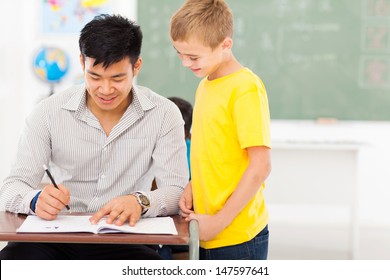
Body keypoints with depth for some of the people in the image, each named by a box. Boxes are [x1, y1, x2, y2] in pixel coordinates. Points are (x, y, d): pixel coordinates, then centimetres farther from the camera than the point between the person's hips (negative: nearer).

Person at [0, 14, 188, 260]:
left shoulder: (164, 115, 0)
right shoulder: (49, 113, 1)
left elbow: (177, 191, -6)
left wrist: (140, 201, -30)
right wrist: (36, 200, -27)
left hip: (125, 242, 0)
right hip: (58, 237, 1)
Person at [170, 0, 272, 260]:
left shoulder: (246, 88, -15)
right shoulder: (205, 85, 10)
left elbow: (260, 166, -18)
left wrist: (219, 222, -16)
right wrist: (192, 187, 3)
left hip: (237, 237, -7)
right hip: (207, 235, 8)